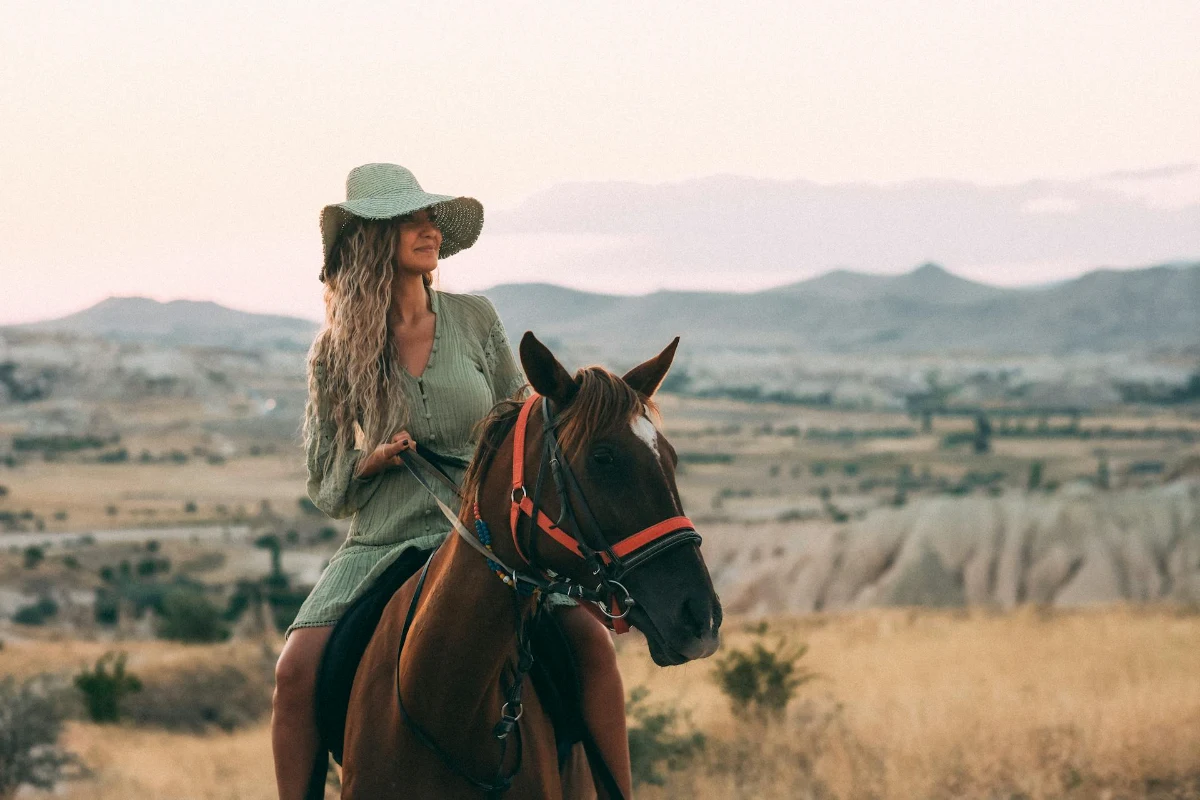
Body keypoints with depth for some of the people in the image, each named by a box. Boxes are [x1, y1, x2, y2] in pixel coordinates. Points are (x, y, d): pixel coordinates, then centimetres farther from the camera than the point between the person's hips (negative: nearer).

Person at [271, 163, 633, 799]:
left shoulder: (475, 319, 5)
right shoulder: (335, 352, 3)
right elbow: (325, 491, 9)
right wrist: (372, 461, -11)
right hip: (383, 542, 0)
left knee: (590, 638, -23)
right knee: (296, 671, -24)